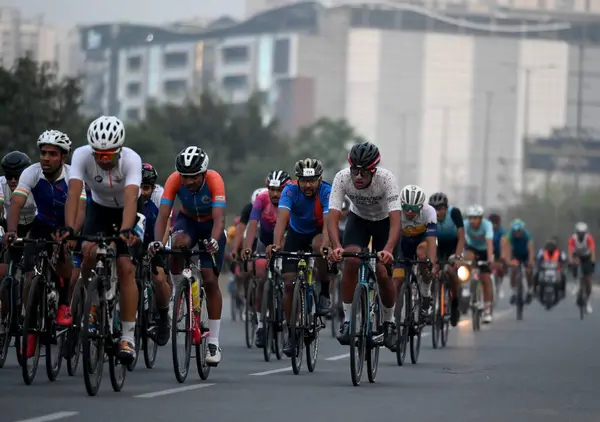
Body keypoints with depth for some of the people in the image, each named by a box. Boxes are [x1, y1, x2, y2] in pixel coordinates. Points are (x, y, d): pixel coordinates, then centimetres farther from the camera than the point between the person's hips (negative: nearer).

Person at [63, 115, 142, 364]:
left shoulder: (131, 160, -31)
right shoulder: (82, 156, -27)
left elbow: (130, 198, -43)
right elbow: (74, 192, -36)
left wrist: (126, 231, -59)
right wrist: (69, 228, -51)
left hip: (127, 213, -2)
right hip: (99, 208, 2)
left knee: (125, 267, -16)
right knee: (89, 251, -27)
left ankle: (128, 337, -11)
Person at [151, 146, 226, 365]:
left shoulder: (214, 180, -33)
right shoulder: (174, 180, -28)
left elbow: (219, 218, -40)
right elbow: (162, 215, -32)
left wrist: (214, 242, -59)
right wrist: (157, 242, -50)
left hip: (211, 226, -1)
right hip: (187, 220, 1)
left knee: (210, 280, -10)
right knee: (178, 244, -36)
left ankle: (214, 343, -3)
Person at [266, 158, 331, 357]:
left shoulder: (327, 192, -28)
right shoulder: (290, 190, -25)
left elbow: (329, 221, -41)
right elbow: (282, 218, -38)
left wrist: (326, 244, -61)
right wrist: (276, 244, -55)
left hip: (319, 232, -2)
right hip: (296, 234, 2)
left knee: (319, 246, -39)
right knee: (289, 283, -9)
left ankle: (325, 292, -17)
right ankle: (292, 332, 5)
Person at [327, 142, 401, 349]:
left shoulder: (386, 179, -35)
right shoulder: (342, 178, -31)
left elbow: (395, 219, -42)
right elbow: (333, 217, -34)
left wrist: (388, 250, -58)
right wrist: (336, 246, -52)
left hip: (384, 221, -1)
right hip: (358, 219, 1)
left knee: (383, 272, -13)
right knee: (351, 260, -24)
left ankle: (389, 322, 13)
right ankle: (347, 321, -13)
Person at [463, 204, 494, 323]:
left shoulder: (487, 224, -31)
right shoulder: (465, 224, -27)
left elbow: (489, 241, -44)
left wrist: (490, 258, -58)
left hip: (484, 250, -1)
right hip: (472, 248, 1)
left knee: (486, 279, -8)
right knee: (468, 257, -35)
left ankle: (487, 310, 1)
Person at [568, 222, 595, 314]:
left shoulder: (589, 238, -30)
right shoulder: (573, 238, -29)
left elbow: (592, 250, -42)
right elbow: (570, 250, -40)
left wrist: (593, 260, -60)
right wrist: (570, 260, -57)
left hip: (587, 258, -2)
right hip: (577, 256, 2)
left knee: (588, 280, -7)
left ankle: (588, 303, 2)